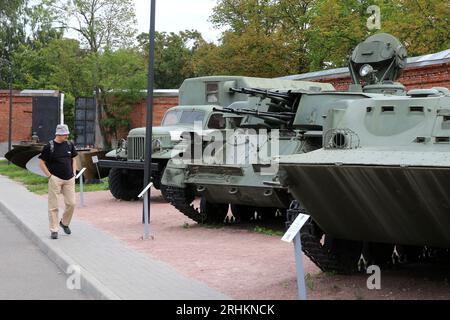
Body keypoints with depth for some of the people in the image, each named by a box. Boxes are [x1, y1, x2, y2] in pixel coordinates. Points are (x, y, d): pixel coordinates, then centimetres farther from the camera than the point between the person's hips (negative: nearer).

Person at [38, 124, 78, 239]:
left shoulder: (69, 145, 8)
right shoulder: (49, 146, -7)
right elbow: (41, 163, -3)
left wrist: (74, 173, 10)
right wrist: (49, 175, -8)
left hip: (69, 179, 4)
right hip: (55, 179, -4)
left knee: (71, 203, 2)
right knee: (53, 206, -1)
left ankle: (65, 223, 26)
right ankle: (54, 230, 7)